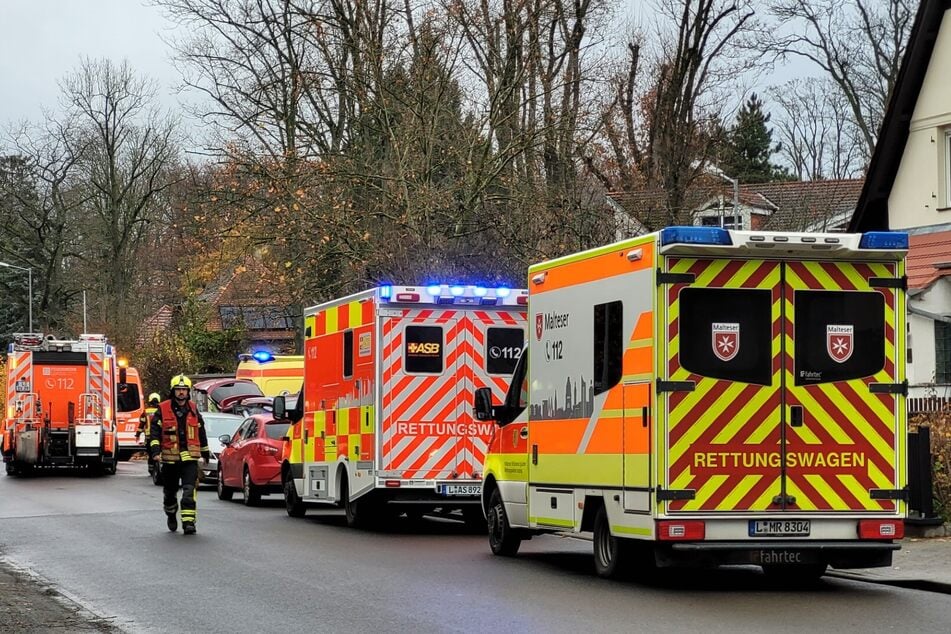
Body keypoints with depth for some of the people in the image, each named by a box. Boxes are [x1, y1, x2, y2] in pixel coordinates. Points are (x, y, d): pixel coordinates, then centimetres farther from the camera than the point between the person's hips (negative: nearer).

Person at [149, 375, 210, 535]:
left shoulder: (193, 410, 10)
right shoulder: (163, 410, 0)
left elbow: (201, 433, 20)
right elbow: (154, 432, -5)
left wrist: (205, 453, 26)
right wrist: (155, 451, -19)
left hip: (189, 457, 0)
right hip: (169, 458, 0)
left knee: (189, 490, -14)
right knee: (170, 491, 13)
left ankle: (189, 522, -17)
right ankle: (171, 516, 38)